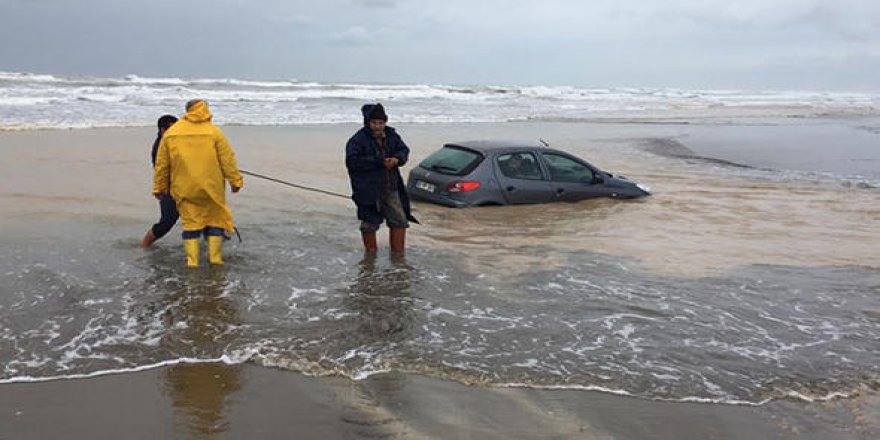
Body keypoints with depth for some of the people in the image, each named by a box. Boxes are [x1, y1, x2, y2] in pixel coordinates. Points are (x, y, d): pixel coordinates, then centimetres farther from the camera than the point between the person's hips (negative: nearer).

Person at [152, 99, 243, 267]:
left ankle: (192, 260, 6)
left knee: (190, 222, 9)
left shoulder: (170, 133, 4)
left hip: (185, 189, 2)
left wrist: (159, 187, 15)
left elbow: (161, 164, 7)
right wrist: (236, 181, 1)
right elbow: (227, 159, -6)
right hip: (211, 187, -2)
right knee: (215, 219, 11)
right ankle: (215, 257, 11)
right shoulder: (214, 132, -4)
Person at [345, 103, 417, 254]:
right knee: (370, 224, 6)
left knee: (399, 220, 9)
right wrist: (378, 162, -24)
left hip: (391, 188, 5)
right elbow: (352, 161, -22)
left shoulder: (392, 136, 5)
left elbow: (404, 150, 13)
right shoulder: (358, 140, -13)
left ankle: (398, 253, 23)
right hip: (368, 190, -5)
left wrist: (397, 159, -12)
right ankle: (371, 255, 24)